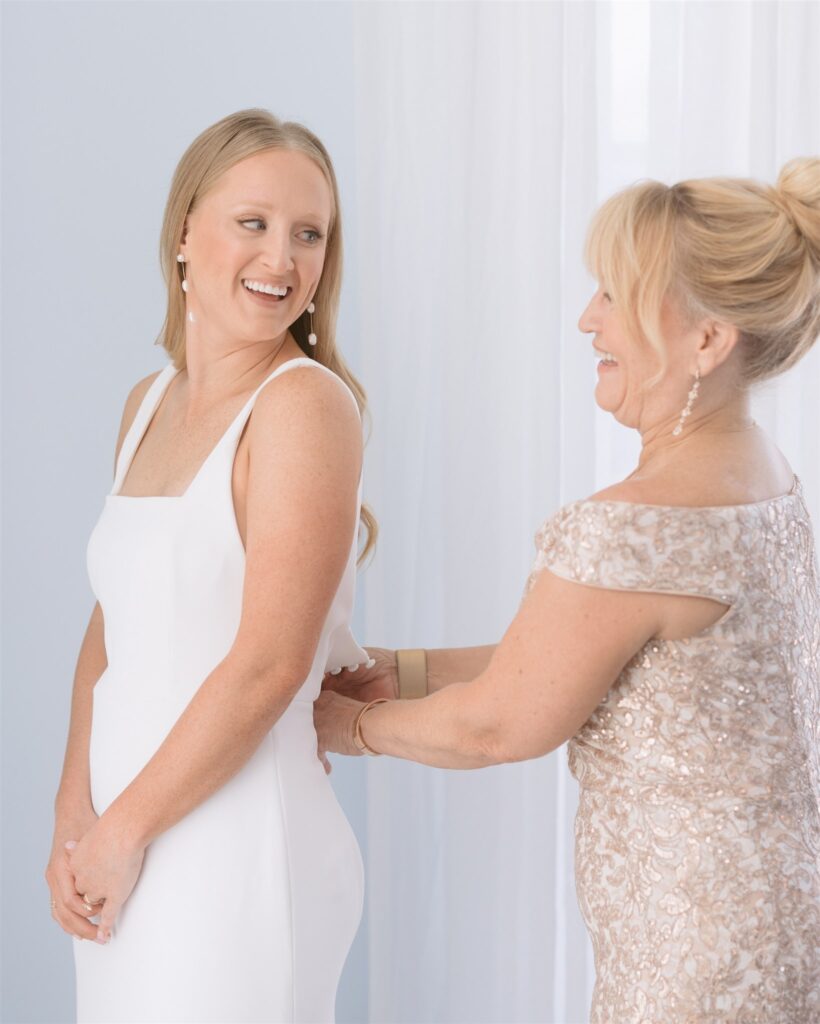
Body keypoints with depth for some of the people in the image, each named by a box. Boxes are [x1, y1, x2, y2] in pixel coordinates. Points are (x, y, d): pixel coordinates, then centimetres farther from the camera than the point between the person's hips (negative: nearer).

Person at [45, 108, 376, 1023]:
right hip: (122, 856, 6)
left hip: (238, 853, -6)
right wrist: (75, 815, -1)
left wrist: (123, 832, -10)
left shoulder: (305, 402, -13)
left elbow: (269, 664, -18)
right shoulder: (149, 403, 8)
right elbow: (112, 626, 10)